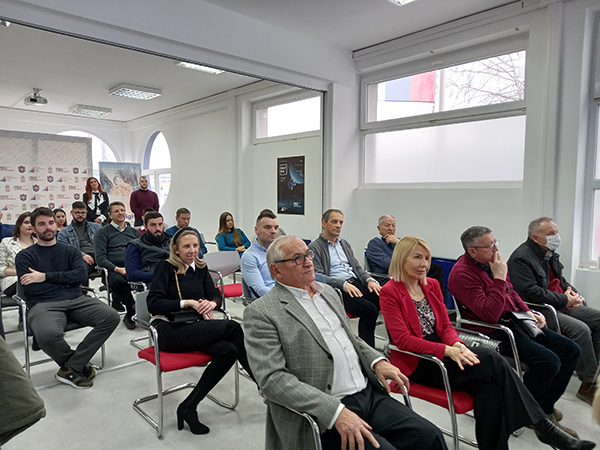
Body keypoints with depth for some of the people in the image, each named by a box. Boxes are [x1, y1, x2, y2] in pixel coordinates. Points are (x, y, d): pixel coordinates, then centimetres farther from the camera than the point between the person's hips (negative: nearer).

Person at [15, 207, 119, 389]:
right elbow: (30, 288, -3)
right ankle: (80, 364, -6)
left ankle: (70, 367, -13)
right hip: (43, 304, -3)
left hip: (76, 300, 3)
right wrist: (67, 280, 3)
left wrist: (46, 276, -5)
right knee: (48, 334, -38)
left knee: (111, 317, -23)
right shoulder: (25, 256, 12)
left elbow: (82, 275, 1)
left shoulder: (70, 251, 20)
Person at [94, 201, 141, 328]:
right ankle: (133, 309, -16)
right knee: (118, 281, -39)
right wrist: (117, 269, -14)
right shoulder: (103, 231, 13)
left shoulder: (134, 231, 26)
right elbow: (100, 257, 2)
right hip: (114, 269, -3)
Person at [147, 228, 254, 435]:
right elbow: (153, 304, -10)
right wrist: (187, 303, -17)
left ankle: (188, 407, -13)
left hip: (195, 328, 6)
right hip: (169, 331, -6)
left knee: (229, 350, -25)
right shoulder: (166, 267, -1)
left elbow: (216, 295, 15)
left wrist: (211, 303, -9)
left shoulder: (200, 268, 16)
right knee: (233, 327, -23)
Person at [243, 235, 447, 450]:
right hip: (324, 416, -6)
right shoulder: (261, 313, -9)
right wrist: (336, 412, -24)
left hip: (369, 394, 7)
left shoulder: (328, 292, 14)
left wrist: (378, 361, 3)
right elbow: (272, 378, -17)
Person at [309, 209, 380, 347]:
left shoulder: (345, 244, 23)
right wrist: (344, 284, -21)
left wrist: (369, 280, 1)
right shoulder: (314, 248, 1)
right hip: (336, 289, -6)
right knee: (369, 309, -29)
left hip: (356, 283, 7)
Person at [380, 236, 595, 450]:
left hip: (440, 351, 7)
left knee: (488, 384, -23)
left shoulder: (432, 285, 11)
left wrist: (456, 344, -13)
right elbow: (402, 339, -17)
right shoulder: (389, 292, -11)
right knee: (491, 361, -21)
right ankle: (542, 426, -10)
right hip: (415, 362, -6)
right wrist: (448, 350, -26)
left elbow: (446, 326, 11)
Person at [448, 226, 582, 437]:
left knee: (571, 350, 5)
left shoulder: (493, 261, 8)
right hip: (494, 332, -10)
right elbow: (490, 315, -29)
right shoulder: (462, 274, -21)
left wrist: (528, 312, 7)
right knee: (549, 361, -22)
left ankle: (544, 405, 16)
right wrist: (499, 278, -26)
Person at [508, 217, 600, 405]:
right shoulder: (521, 258, -17)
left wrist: (571, 290, 5)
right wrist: (564, 300, -18)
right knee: (580, 329, -25)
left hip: (560, 305, 10)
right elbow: (530, 292, -25)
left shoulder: (549, 254, 15)